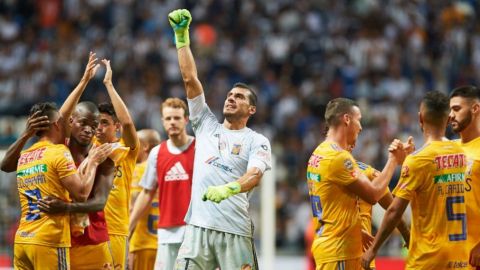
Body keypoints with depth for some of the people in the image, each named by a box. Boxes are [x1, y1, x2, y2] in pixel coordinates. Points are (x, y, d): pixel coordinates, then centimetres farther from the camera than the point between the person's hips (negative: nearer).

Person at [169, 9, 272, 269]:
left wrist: (228, 189, -34)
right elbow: (190, 79, 13)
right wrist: (182, 36, 8)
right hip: (198, 226, 3)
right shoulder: (207, 125, 17)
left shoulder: (256, 141, 6)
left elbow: (255, 175, -13)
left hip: (236, 231, -3)